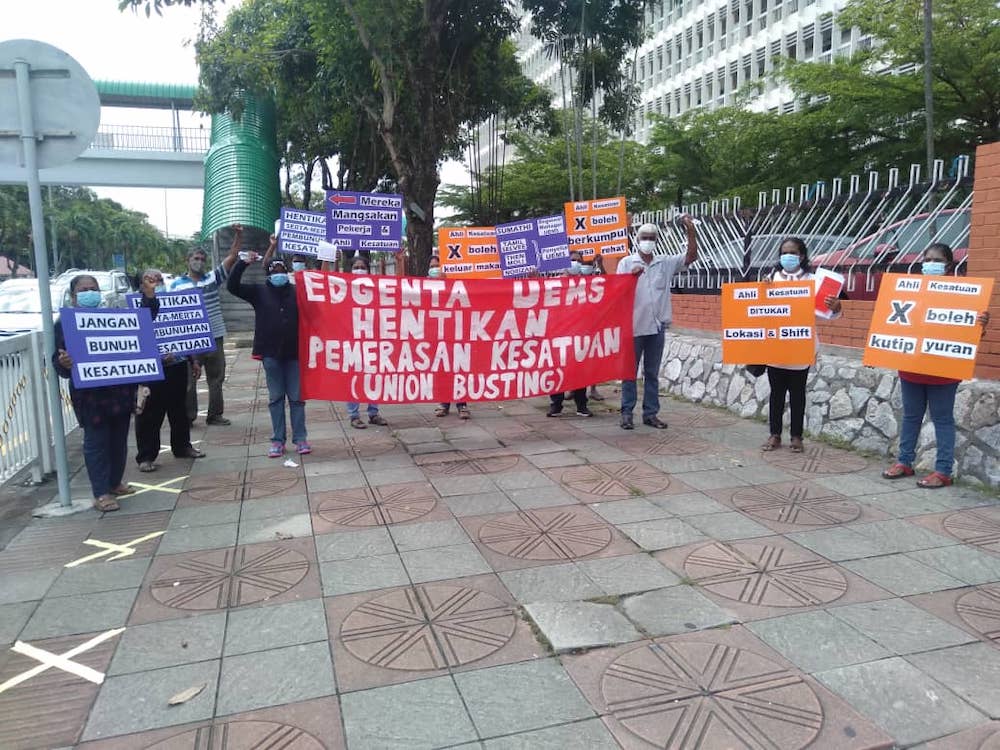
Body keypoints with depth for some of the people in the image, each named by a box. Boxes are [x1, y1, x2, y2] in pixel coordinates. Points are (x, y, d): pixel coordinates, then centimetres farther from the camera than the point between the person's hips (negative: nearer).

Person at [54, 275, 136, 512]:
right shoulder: (65, 324, -2)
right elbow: (57, 361, -5)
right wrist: (63, 364, -30)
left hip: (120, 392, 5)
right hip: (90, 396, -5)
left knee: (119, 440, 14)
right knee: (96, 442, 0)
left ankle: (115, 483, 29)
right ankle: (101, 493, 5)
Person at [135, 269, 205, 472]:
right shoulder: (140, 305, -3)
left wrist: (193, 360, 17)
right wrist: (149, 295, -25)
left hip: (177, 365, 5)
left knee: (179, 409, 15)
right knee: (150, 413, 0)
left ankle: (182, 446, 29)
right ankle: (146, 456, 8)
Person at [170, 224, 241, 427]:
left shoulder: (213, 278, 7)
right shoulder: (177, 284, 4)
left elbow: (232, 256, 2)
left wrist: (238, 235, -9)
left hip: (214, 337, 3)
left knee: (216, 379, 10)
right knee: (188, 381, 3)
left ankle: (215, 415, 20)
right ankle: (188, 417, 11)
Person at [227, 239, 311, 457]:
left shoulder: (295, 292, 6)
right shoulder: (259, 292, 4)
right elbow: (233, 286, -4)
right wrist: (243, 263, -13)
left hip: (293, 352, 0)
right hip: (271, 353, 0)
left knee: (296, 397, 4)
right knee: (276, 397, 7)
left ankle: (300, 438, 11)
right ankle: (277, 440, 14)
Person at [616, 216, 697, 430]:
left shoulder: (665, 263, 9)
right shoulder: (627, 262, 2)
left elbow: (692, 256, 4)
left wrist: (690, 231, -7)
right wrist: (632, 277, -24)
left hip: (657, 326, 3)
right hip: (634, 326, -3)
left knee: (652, 372, 10)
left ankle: (650, 413, 16)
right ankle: (627, 412, 10)